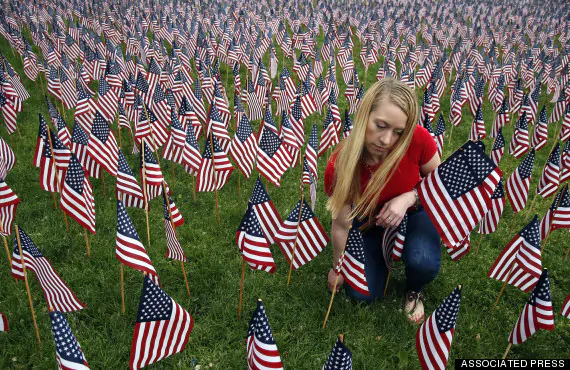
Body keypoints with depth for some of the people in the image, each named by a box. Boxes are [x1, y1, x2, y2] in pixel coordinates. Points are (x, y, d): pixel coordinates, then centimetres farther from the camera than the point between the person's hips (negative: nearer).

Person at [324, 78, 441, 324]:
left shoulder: (418, 139, -32)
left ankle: (414, 289, 9)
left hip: (414, 211, 0)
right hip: (370, 220, 1)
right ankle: (384, 250, 24)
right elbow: (341, 224, -14)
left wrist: (409, 198, -29)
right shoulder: (340, 166, -31)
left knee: (423, 262, -31)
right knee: (362, 292, -8)